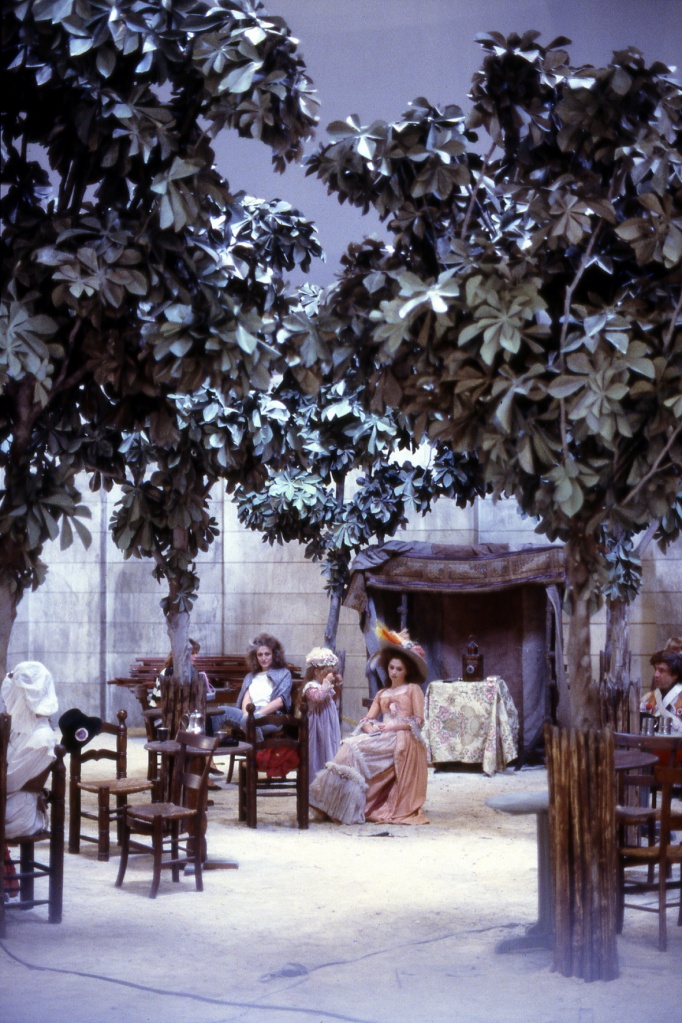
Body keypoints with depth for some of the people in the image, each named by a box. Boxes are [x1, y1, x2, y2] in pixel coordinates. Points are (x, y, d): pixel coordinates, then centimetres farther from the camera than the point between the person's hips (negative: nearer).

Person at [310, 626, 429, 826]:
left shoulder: (413, 689, 11)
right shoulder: (381, 694, 26)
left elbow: (418, 720, -2)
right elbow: (367, 719, 14)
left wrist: (392, 726, -12)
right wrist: (369, 727, -10)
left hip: (402, 739, -5)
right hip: (381, 737, 5)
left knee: (358, 749, -27)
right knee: (351, 745, -24)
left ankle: (353, 809, -25)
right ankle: (339, 804, -29)